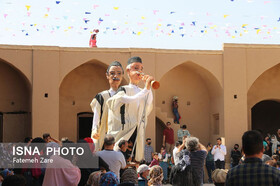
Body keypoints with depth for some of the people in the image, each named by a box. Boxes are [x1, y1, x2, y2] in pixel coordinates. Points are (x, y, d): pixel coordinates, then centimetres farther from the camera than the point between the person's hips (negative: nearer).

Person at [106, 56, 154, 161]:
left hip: (138, 136, 5)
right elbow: (132, 100, -20)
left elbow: (148, 110, -3)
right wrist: (146, 89, -23)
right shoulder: (124, 90, 1)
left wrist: (149, 88, -6)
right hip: (126, 133, -5)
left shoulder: (142, 92, 15)